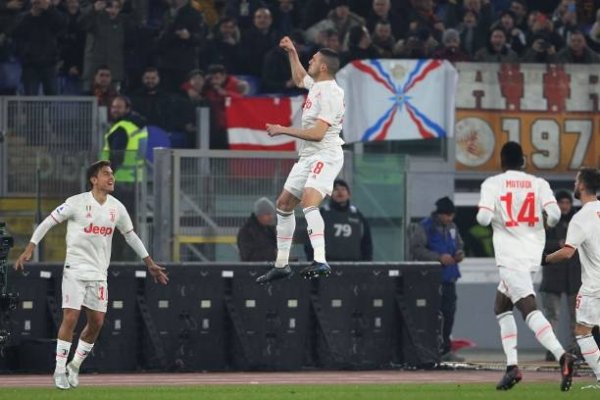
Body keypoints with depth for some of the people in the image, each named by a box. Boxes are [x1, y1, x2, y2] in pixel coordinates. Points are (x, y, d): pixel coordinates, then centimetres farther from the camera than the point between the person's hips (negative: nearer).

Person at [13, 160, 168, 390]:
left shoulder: (117, 208, 6)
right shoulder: (77, 203, -9)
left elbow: (131, 236, 18)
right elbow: (48, 222, -5)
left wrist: (150, 264, 19)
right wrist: (29, 249, -12)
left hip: (99, 274, 5)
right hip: (75, 270, -5)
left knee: (96, 323, 2)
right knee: (70, 318, -10)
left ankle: (75, 367, 18)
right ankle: (60, 370, -1)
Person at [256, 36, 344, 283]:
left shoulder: (331, 94, -18)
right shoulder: (316, 85, 11)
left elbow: (317, 133, -24)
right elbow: (299, 78, 37)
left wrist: (284, 130, -17)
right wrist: (292, 52, 27)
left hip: (325, 156, -11)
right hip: (308, 157, 11)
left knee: (308, 202, -31)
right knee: (284, 203, 15)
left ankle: (320, 261, -42)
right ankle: (281, 265, 23)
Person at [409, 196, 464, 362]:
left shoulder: (452, 227, 14)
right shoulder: (424, 227, -8)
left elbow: (459, 244, 28)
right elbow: (416, 249, -15)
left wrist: (459, 253, 4)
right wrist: (439, 257, -20)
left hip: (449, 277, 7)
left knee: (449, 312, 8)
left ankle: (445, 350, 15)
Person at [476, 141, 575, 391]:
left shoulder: (493, 184, -1)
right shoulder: (538, 183, 7)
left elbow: (484, 218, -11)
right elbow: (554, 214, -5)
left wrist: (483, 215, 13)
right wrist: (547, 223, 18)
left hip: (510, 257, -6)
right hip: (532, 254, 6)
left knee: (528, 308, -20)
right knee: (501, 307, 22)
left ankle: (561, 355, -41)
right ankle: (512, 366, 13)